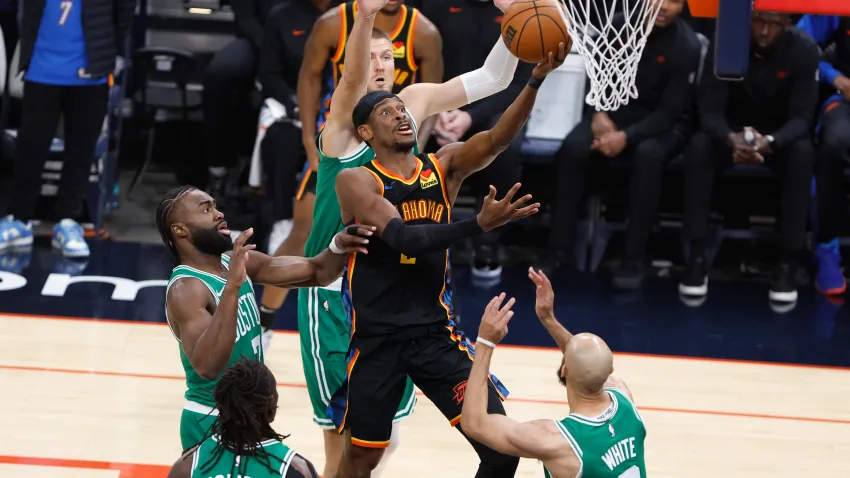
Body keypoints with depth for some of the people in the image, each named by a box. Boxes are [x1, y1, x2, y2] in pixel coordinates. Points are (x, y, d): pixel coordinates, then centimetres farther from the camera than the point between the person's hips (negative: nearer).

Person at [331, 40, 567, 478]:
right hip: (377, 338, -3)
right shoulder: (356, 181, -9)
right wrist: (480, 225, -37)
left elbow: (497, 138, -15)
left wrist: (537, 80, -32)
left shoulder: (444, 166, 3)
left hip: (436, 331, 3)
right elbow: (403, 238, -24)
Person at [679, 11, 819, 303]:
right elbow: (709, 111, -20)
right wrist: (730, 139, -44)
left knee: (803, 152, -34)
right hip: (732, 133, 1)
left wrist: (770, 142, -43)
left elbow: (802, 117, -21)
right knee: (698, 146, -32)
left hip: (780, 136, 0)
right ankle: (697, 256, -29)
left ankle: (788, 263, -31)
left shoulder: (804, 50, -19)